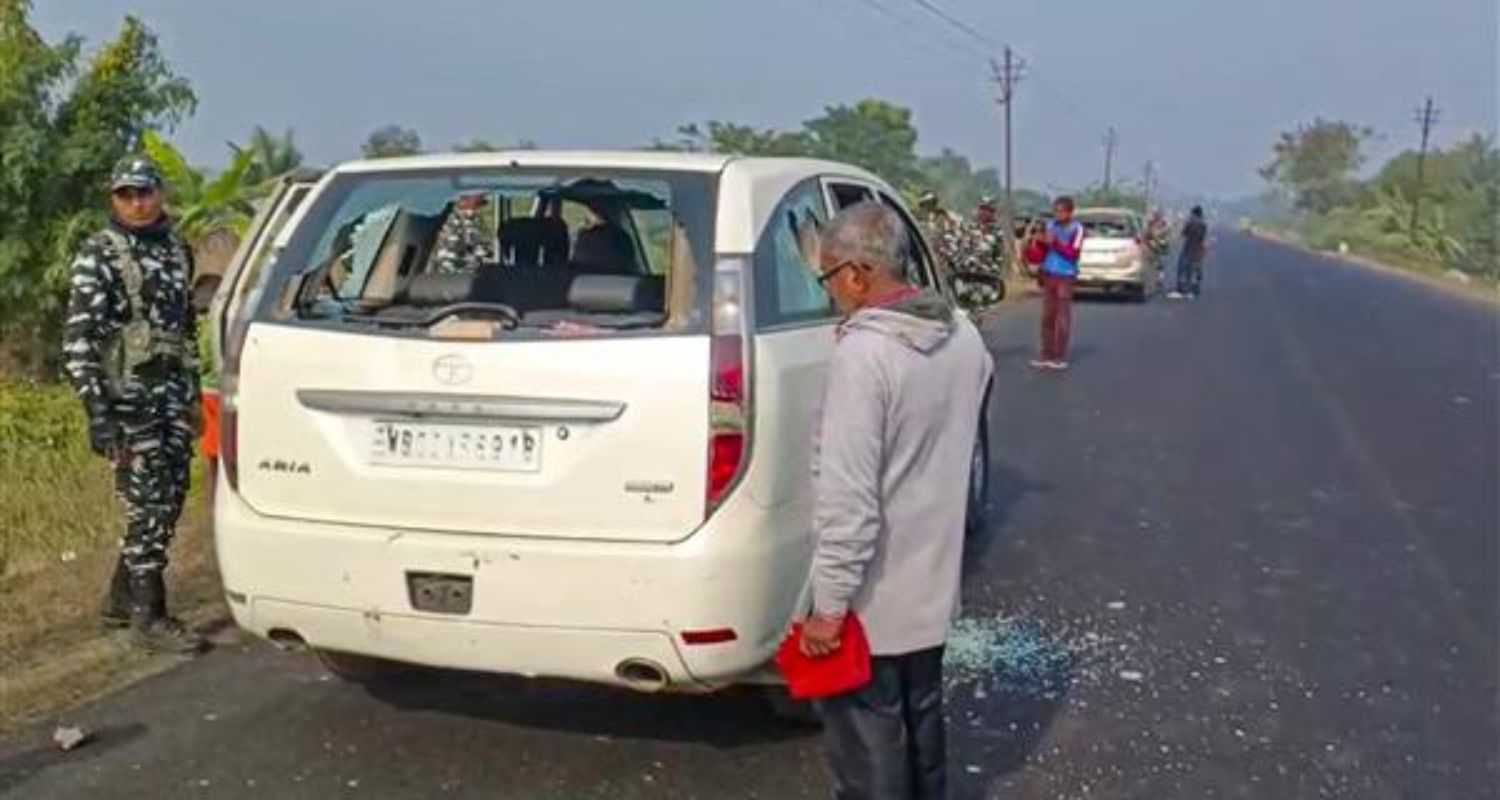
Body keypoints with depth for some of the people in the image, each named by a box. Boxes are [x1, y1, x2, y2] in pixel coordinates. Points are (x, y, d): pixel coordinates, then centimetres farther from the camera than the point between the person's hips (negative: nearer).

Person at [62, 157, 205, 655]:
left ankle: (121, 599, 28)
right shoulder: (98, 255, -7)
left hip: (173, 394, 7)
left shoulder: (177, 251, 12)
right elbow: (78, 340, -12)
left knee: (167, 503, 11)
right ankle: (149, 619, 3)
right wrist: (97, 412, -18)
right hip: (128, 396, -7)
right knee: (148, 508, -6)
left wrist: (193, 392, 18)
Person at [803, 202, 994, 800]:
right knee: (921, 721, 24)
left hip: (874, 599, -8)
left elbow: (848, 496, -26)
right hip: (934, 582, 8)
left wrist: (829, 603, -20)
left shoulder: (863, 353, -25)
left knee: (870, 750, 7)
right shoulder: (963, 336, 1)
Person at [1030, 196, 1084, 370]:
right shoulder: (1051, 225, 9)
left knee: (1062, 316, -4)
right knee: (1047, 316, 6)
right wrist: (1042, 242, -5)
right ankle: (1047, 354, 12)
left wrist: (1055, 243, -17)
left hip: (1065, 276, -5)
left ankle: (1060, 356, 1)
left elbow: (1074, 253, -13)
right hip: (1048, 275, 5)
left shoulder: (1076, 229, -5)